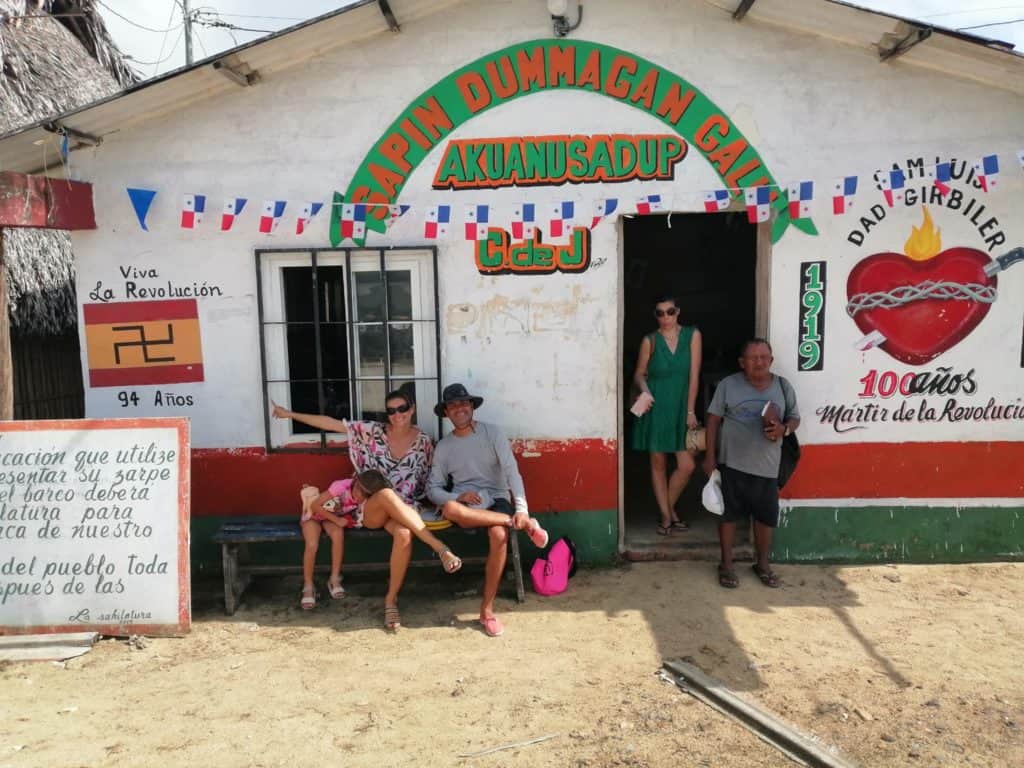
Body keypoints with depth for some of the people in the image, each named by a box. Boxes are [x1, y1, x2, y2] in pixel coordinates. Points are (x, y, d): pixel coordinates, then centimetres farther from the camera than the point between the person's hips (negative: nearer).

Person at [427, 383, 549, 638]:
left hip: (496, 499, -1)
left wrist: (522, 509, -23)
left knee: (499, 535, -35)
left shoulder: (492, 433, 0)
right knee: (449, 509, -37)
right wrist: (459, 497, -16)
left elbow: (511, 471, -10)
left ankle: (487, 609, -20)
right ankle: (519, 523, -28)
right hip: (463, 502, 1)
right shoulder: (444, 447, 8)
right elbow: (433, 489, 6)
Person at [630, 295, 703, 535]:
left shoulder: (692, 335, -2)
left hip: (680, 406, 1)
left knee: (687, 466, -3)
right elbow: (639, 373, 6)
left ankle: (668, 509, 21)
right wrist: (644, 388, -17)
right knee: (658, 463, 5)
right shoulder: (650, 340, -2)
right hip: (656, 407, 0)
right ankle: (666, 515, 19)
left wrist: (690, 411, -7)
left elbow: (694, 375, -5)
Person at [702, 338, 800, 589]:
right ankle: (726, 564, 22)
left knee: (766, 516, 11)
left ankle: (763, 564, 31)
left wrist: (783, 429, -15)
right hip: (732, 463, -2)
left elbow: (795, 418, 10)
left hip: (767, 465, 2)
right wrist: (710, 456, -4)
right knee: (730, 514, 7)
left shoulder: (783, 386, 2)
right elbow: (714, 419, -1)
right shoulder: (728, 385, -5)